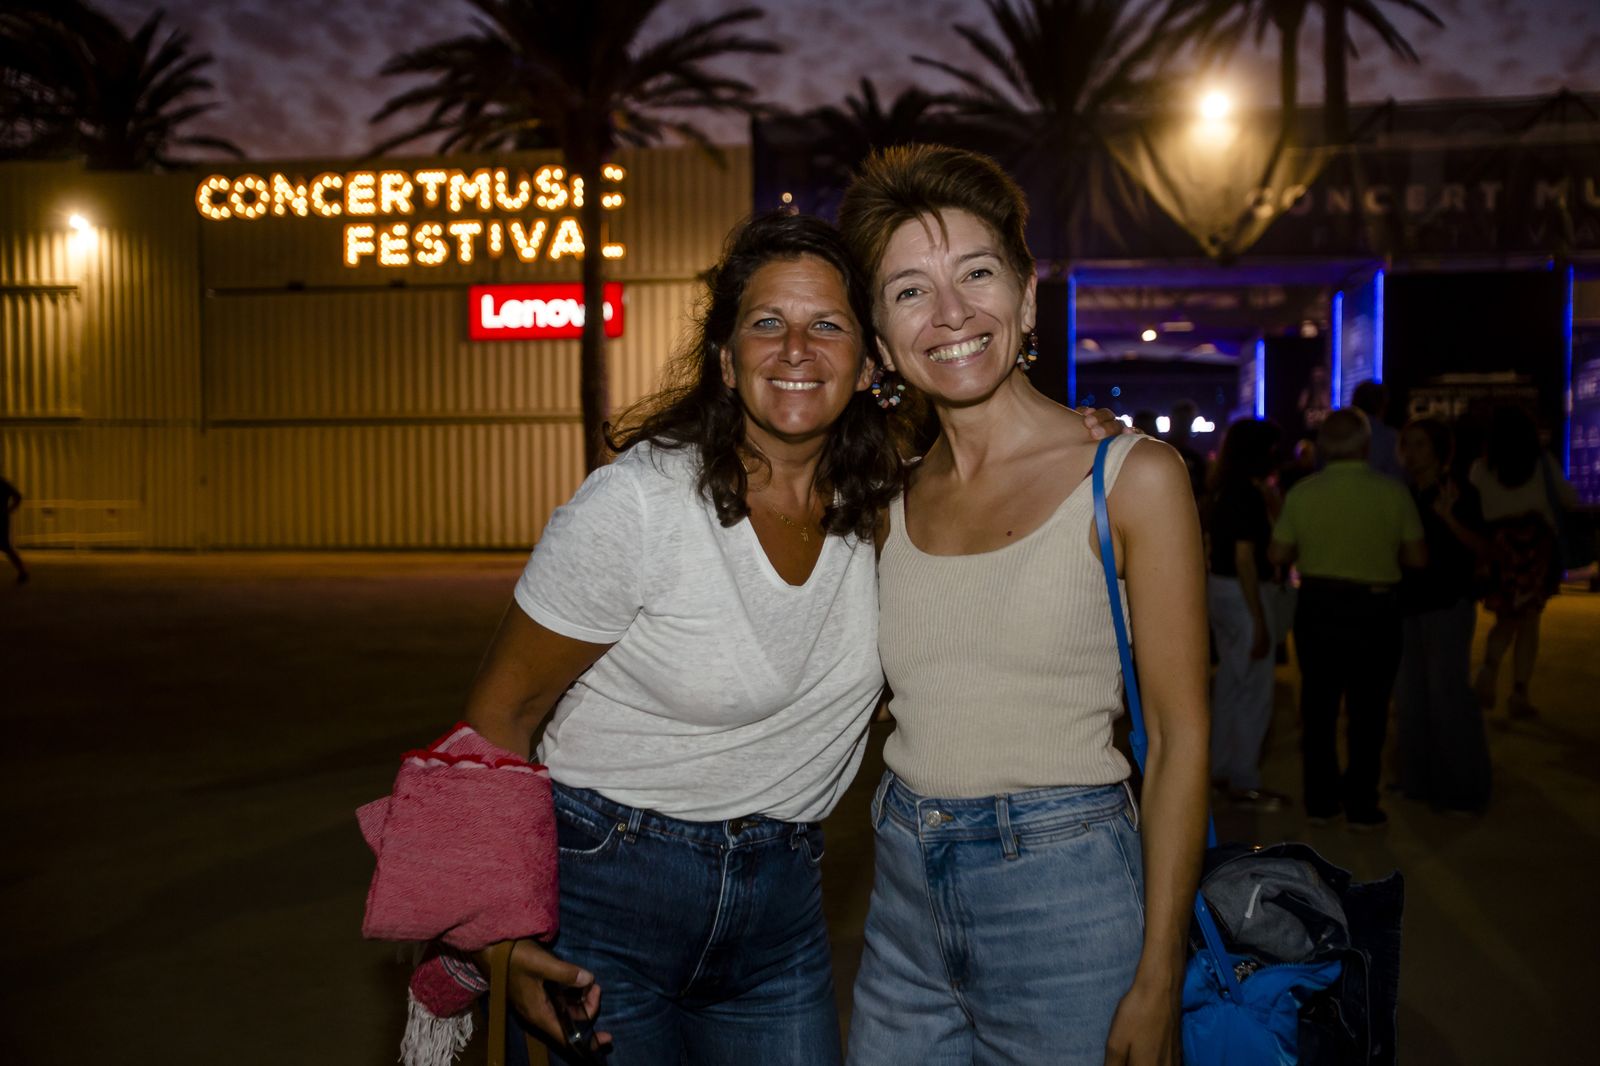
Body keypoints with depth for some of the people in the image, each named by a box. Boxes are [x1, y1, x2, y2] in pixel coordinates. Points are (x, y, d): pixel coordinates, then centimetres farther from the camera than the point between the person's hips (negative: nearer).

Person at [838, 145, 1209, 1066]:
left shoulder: (1133, 476, -8)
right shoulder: (891, 500, 5)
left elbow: (1181, 736, -9)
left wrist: (1158, 980, -11)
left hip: (1065, 895, -4)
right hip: (904, 895, 4)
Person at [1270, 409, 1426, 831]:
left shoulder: (1301, 493, -7)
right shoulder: (1393, 492, -9)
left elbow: (1278, 555, -5)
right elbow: (1417, 557, -6)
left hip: (1318, 607, 2)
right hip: (1375, 610, -2)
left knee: (1318, 706, 12)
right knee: (1367, 711, 8)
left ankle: (1320, 801, 19)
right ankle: (1361, 806, 13)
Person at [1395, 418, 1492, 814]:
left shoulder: (1459, 494, -7)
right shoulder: (1405, 497, 10)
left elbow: (1482, 548, -17)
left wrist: (1449, 517, -28)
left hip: (1447, 605, -7)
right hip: (1408, 604, 7)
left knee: (1447, 693, -7)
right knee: (1411, 694, 9)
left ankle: (1462, 789, 2)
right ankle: (1420, 780, 20)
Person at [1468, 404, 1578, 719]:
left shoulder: (1481, 467, 4)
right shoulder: (1543, 461, 2)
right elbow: (1568, 498, 7)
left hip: (1497, 543, 1)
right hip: (1536, 543, -1)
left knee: (1507, 617, 15)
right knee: (1529, 622, 5)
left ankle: (1489, 668, -12)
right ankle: (1519, 694, 0)